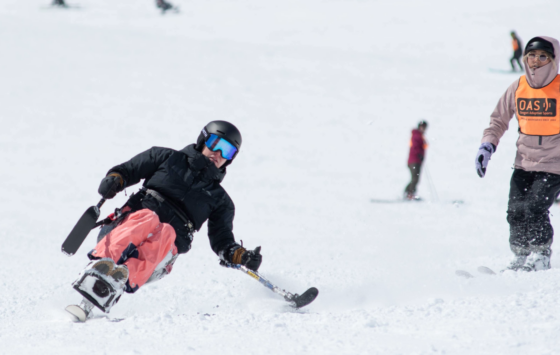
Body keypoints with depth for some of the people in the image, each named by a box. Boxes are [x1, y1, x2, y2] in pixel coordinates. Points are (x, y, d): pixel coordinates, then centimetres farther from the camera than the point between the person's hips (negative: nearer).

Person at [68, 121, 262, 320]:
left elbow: (222, 241, 21)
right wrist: (115, 178, -2)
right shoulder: (168, 157, 25)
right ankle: (101, 264, -61)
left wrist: (241, 256, 0)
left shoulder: (220, 200, 28)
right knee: (147, 218, -36)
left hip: (164, 251, 0)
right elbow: (128, 170, 21)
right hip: (130, 222, 0)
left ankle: (122, 280, -61)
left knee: (165, 233, -35)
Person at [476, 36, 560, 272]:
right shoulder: (518, 87, 0)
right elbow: (499, 119, 12)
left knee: (534, 209, -18)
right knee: (515, 212, -4)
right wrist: (487, 146, -1)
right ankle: (520, 257, 15)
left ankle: (541, 257, 1)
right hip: (524, 163, 4)